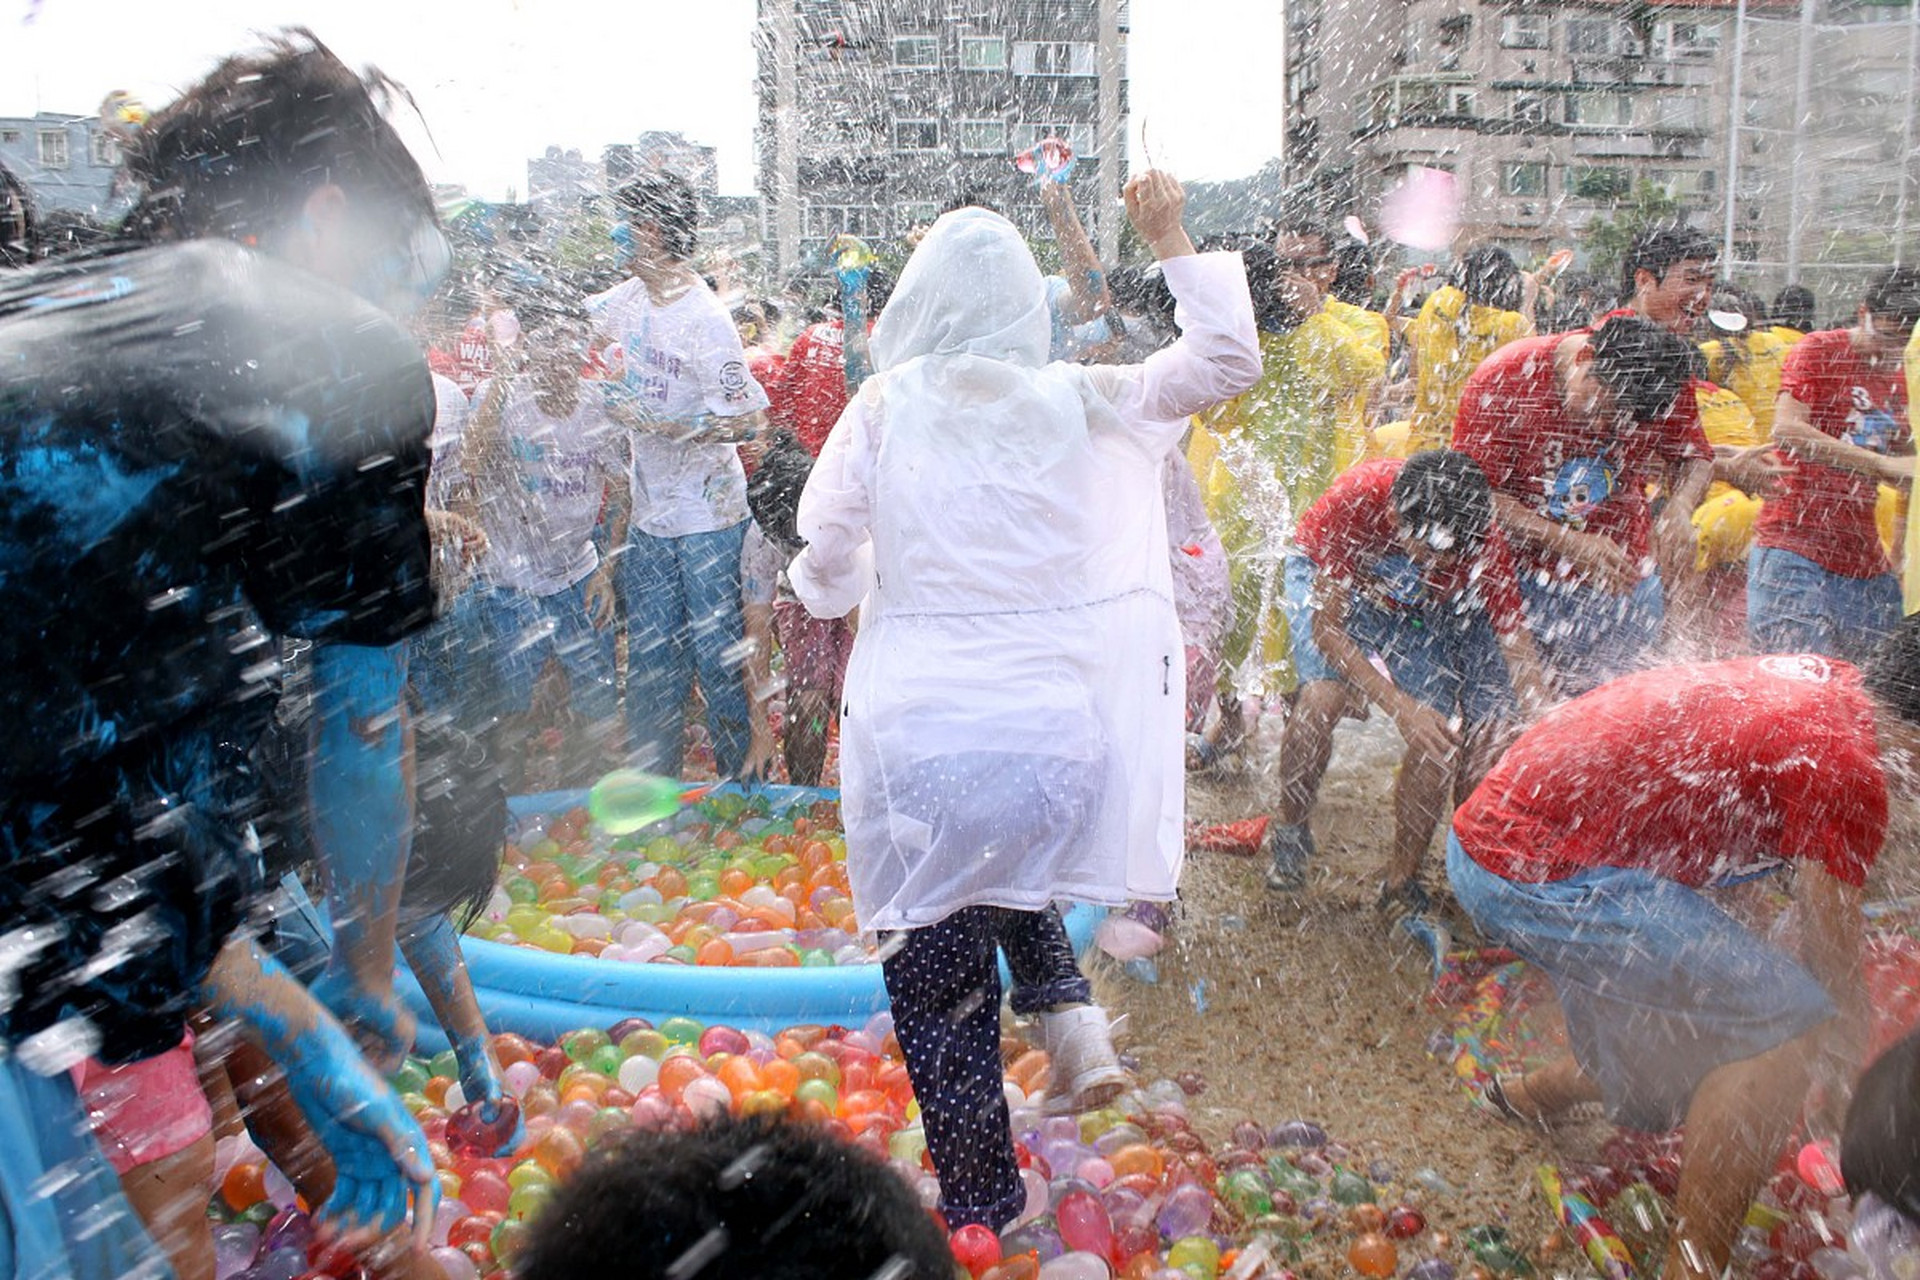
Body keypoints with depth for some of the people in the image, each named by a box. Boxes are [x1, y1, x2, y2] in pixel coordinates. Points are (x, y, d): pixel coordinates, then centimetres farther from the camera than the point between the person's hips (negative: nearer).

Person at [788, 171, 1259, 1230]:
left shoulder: (886, 406, -6)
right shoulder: (1079, 402, -2)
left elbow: (825, 556, -1)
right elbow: (1230, 360, 4)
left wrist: (827, 586, 21)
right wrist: (1170, 240, 8)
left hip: (919, 731, -2)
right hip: (1057, 727, 3)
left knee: (936, 973, 13)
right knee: (1015, 869, 35)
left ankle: (979, 1204, 25)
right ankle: (1068, 1013, 11)